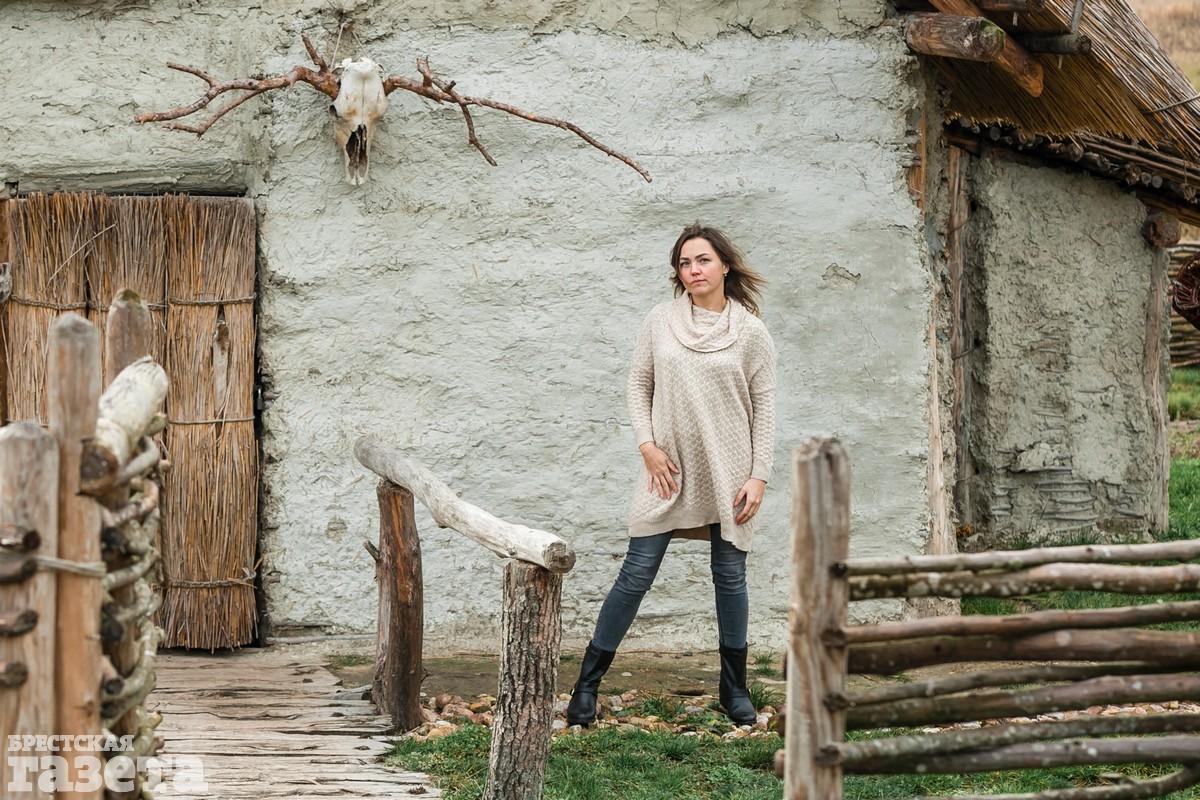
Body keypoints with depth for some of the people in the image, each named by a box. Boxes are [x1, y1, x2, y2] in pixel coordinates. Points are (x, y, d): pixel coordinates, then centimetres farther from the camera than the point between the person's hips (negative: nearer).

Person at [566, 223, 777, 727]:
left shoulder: (751, 333, -1)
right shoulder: (660, 321, 2)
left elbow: (764, 408, 0)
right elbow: (637, 386, 8)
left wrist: (759, 476, -6)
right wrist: (647, 446, -4)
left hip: (727, 474, 0)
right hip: (669, 469, 0)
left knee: (730, 577, 8)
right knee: (636, 575, -2)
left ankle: (735, 690, 20)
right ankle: (587, 684, 4)